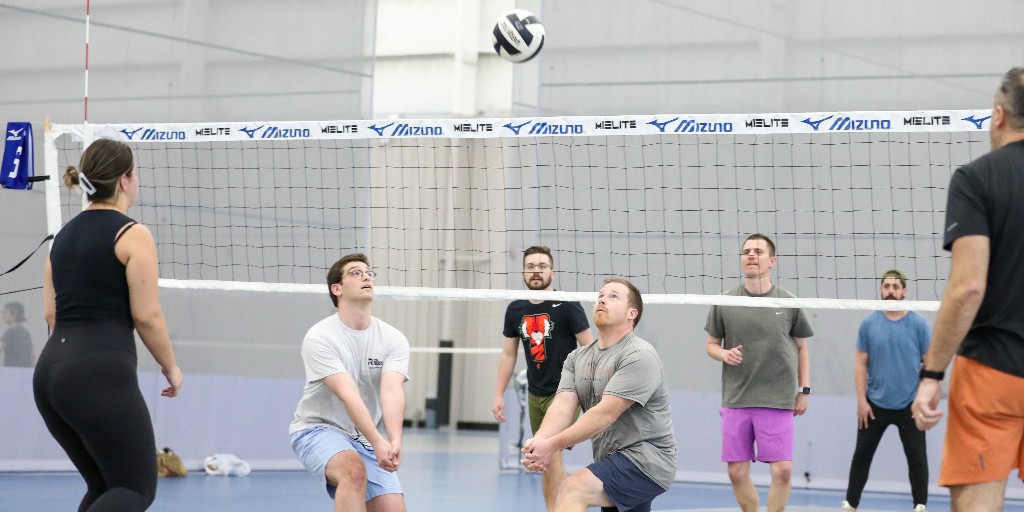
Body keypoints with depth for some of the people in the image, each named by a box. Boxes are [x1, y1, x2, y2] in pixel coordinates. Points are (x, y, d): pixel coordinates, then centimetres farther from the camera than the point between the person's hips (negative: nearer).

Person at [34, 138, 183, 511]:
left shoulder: (65, 234, 15)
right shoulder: (132, 235, -7)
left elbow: (51, 313, 17)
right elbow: (147, 316, -8)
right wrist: (170, 367, 7)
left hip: (50, 371, 8)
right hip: (101, 374, -8)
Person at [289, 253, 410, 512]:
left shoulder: (394, 340, -3)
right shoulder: (319, 338, -16)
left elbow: (392, 391, -20)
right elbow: (348, 395, -27)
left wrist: (395, 442, -38)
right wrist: (378, 444, -38)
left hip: (368, 441, 5)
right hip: (317, 430, -5)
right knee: (354, 469, -36)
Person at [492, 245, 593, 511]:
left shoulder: (567, 306, -10)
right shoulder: (515, 310, 4)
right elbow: (508, 354, 13)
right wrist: (499, 394, 10)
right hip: (535, 394, 6)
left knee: (551, 457, -17)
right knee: (546, 464, 9)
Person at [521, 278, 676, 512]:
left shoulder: (639, 356, -13)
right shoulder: (577, 358, 10)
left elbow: (606, 413, -22)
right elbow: (562, 405, -5)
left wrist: (553, 445, -28)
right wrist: (538, 442, -27)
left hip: (646, 460, -9)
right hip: (613, 461, 9)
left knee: (572, 490, -26)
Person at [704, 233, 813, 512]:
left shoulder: (788, 303, 3)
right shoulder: (724, 303, 3)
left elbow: (801, 347, 12)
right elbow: (711, 344, 12)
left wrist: (804, 390, 7)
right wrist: (724, 354, -10)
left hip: (778, 401, -1)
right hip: (736, 400, 1)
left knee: (782, 470, -8)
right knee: (737, 472, 3)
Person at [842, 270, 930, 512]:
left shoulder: (918, 324, -3)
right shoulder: (869, 324, 1)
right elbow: (861, 364, 3)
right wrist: (861, 399, -3)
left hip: (910, 405, -1)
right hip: (875, 404, 1)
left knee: (917, 457, 1)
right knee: (861, 455, 6)